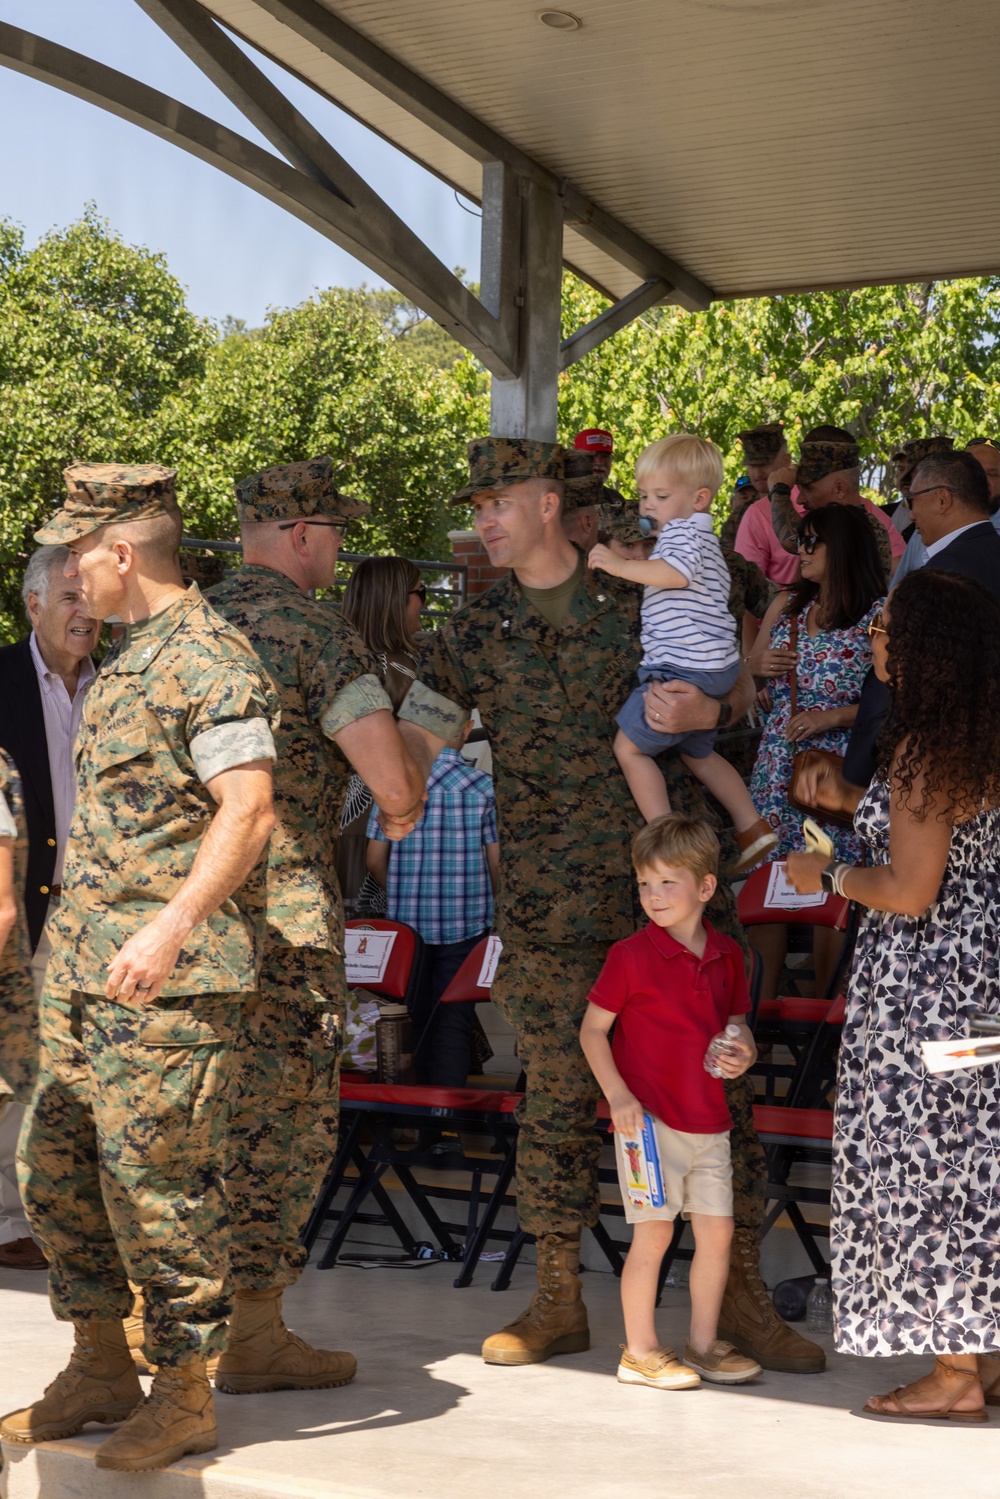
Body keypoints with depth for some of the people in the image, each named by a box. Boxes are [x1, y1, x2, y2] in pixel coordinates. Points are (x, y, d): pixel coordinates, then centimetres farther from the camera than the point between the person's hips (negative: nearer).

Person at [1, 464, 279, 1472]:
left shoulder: (205, 659, -13)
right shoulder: (125, 659, 18)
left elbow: (248, 811, -20)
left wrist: (171, 929, -25)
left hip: (169, 972, -10)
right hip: (84, 962, 10)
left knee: (156, 1177, -6)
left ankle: (185, 1396, 6)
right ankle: (100, 1369, 24)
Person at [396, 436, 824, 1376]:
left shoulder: (647, 599, 5)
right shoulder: (473, 635, 7)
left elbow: (740, 688, 12)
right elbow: (412, 739, 3)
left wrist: (707, 710, -10)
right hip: (550, 901, 1)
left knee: (715, 1079, 0)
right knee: (555, 1092, 3)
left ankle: (740, 1294, 9)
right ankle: (557, 1299, 15)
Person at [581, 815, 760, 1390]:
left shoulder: (727, 955, 6)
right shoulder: (631, 956, -8)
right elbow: (592, 1028, -4)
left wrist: (744, 1053, -5)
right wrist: (618, 1096, -13)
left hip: (709, 1120, 5)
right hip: (648, 1117, -5)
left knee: (718, 1232, 6)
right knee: (654, 1232, -4)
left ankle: (704, 1344, 19)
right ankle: (641, 1352, 7)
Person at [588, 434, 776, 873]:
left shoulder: (682, 530, -11)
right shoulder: (704, 539, 23)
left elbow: (677, 573, -32)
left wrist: (622, 566, -28)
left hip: (683, 668, -11)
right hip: (718, 669, 11)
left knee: (629, 748, -5)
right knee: (698, 752, 26)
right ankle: (752, 829, 24)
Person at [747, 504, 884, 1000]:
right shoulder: (785, 606, 12)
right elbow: (748, 672, 22)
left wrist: (835, 718, -18)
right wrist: (760, 666, 1)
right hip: (777, 767, 5)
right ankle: (763, 1000, 14)